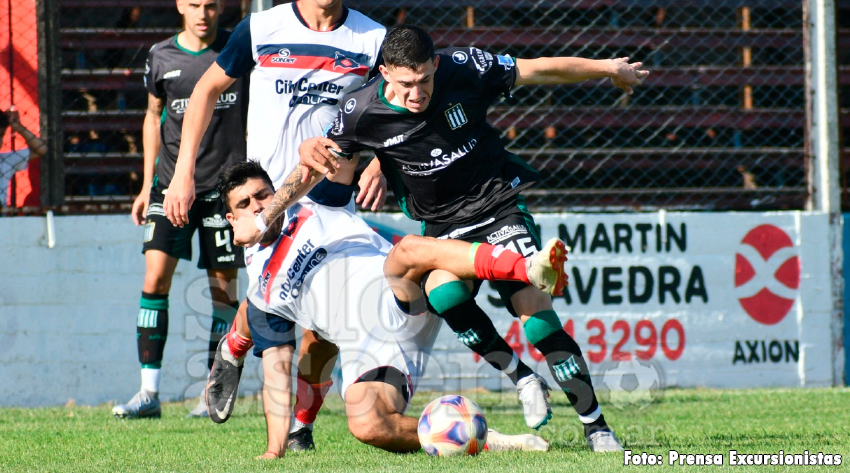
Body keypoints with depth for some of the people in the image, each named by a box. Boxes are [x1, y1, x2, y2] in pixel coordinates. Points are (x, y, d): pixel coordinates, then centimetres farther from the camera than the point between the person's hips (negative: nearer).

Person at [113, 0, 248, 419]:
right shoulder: (162, 57, 4)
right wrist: (148, 184, 15)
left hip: (224, 184, -2)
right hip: (171, 181, 2)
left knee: (222, 286, 0)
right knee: (156, 276, -10)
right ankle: (149, 391, -8)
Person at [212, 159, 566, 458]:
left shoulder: (311, 207, 20)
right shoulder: (260, 294, 22)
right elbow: (276, 370, 20)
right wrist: (275, 448, 10)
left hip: (397, 299, -2)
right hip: (363, 349, 2)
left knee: (410, 250, -36)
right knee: (366, 425, -31)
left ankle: (530, 269, -51)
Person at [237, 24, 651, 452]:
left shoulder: (463, 70, -16)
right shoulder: (361, 112, -15)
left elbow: (539, 70, -3)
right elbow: (319, 161, 1)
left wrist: (609, 68, 9)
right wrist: (266, 218, -12)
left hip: (499, 206, -1)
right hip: (442, 226, 1)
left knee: (535, 310, -16)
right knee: (443, 293, -31)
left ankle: (596, 427, -9)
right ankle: (521, 378, -13)